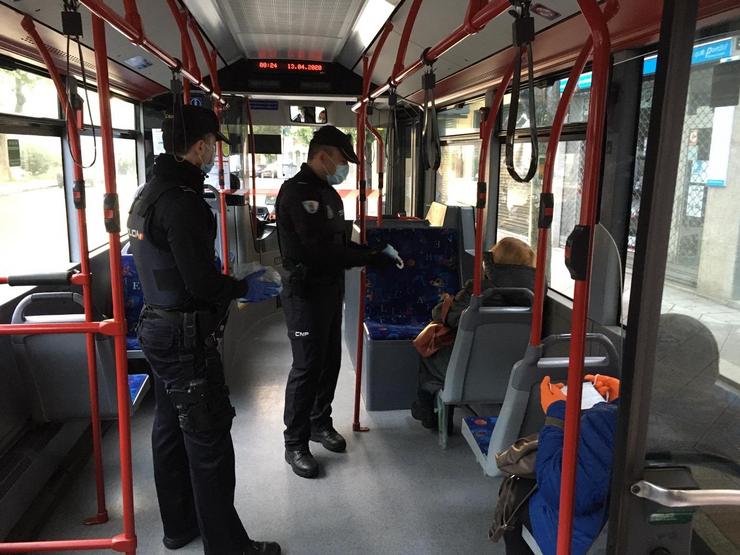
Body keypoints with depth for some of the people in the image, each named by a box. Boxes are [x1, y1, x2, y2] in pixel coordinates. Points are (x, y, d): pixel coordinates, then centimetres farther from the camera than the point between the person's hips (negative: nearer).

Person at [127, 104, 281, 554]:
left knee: (170, 429, 19)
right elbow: (201, 282, -23)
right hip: (186, 336, -10)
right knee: (209, 443, 0)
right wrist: (244, 288, -6)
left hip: (156, 326, 10)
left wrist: (228, 283, 16)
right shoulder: (182, 201, -21)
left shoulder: (148, 193, 10)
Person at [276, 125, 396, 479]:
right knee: (307, 368, -2)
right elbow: (320, 249, -25)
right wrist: (368, 259, -20)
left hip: (330, 290, 9)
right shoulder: (297, 191, -18)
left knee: (330, 361, 16)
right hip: (305, 293, -9)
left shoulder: (327, 192, 14)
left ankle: (320, 423, 35)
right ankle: (295, 444, 13)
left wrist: (370, 251, 3)